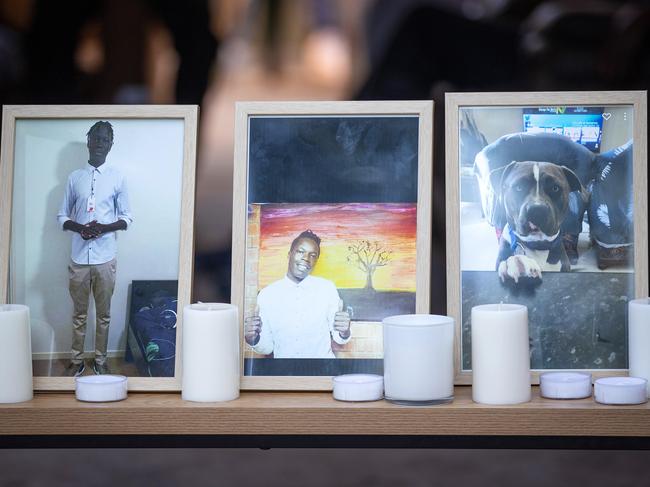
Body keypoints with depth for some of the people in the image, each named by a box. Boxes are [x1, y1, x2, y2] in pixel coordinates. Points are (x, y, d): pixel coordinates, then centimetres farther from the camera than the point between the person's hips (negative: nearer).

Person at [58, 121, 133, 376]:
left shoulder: (117, 178, 1)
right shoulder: (75, 177, 5)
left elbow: (126, 217, 4)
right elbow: (62, 216, 8)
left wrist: (104, 227, -15)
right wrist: (79, 228, -13)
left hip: (105, 257, -1)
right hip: (79, 257, 1)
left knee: (104, 314, 8)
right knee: (79, 313, 9)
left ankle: (100, 360, 19)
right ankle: (77, 360, 20)